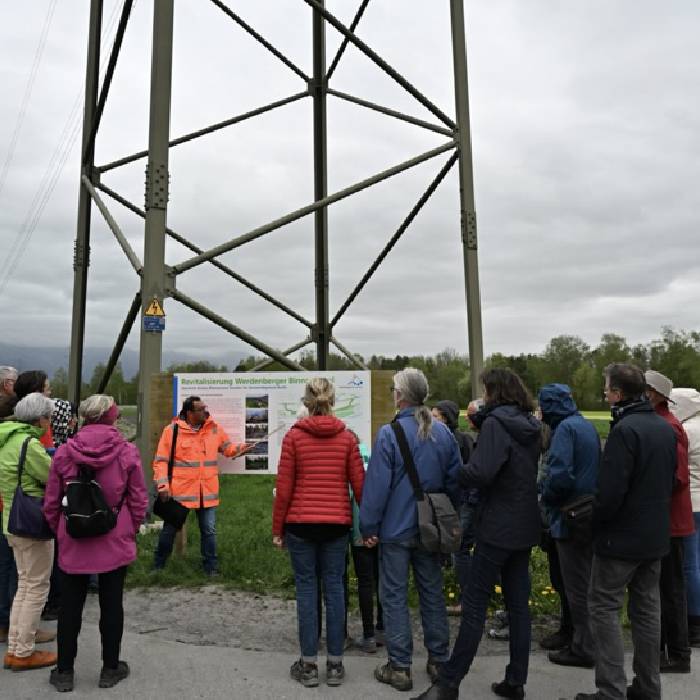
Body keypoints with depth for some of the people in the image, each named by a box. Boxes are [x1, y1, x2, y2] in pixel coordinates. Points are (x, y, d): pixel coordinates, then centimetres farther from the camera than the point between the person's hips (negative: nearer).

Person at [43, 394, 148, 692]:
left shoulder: (64, 452, -7)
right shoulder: (127, 452, -11)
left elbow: (51, 502, 0)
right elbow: (139, 500, -5)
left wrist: (58, 531, 16)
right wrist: (130, 531, 11)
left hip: (73, 543, 1)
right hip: (115, 543, -1)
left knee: (70, 606, 16)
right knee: (111, 605, 12)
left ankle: (64, 671, 28)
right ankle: (110, 668, 26)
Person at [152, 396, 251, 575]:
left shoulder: (214, 428, 3)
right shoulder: (172, 430, -8)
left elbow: (227, 448, 13)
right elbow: (161, 461, -6)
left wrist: (241, 448, -6)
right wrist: (163, 485, -14)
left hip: (207, 491, 3)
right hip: (180, 491, -2)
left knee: (209, 530, 11)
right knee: (170, 529, 13)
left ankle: (211, 566, 24)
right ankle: (158, 564, 33)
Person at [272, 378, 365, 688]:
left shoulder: (294, 435, -4)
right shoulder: (347, 437, 1)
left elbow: (284, 488, -4)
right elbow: (359, 484, 0)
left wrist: (277, 528, 4)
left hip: (300, 522, -1)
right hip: (337, 523, 2)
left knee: (306, 588, 7)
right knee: (334, 588, 9)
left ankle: (309, 664, 17)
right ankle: (335, 664, 19)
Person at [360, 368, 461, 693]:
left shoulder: (389, 434, -17)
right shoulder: (443, 432, 0)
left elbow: (377, 485, -18)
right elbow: (455, 480, 6)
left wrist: (369, 527, -9)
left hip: (396, 529, -5)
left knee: (394, 596, 8)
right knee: (432, 592, 17)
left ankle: (400, 667, 16)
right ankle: (439, 660, 29)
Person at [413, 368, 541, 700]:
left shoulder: (495, 423, -16)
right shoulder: (530, 426, 9)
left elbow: (480, 473, -27)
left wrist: (460, 470, -6)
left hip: (498, 528, -8)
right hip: (525, 526, 8)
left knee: (475, 606, -1)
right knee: (518, 604, 14)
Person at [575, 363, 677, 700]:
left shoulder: (625, 430, -22)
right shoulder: (666, 428, 6)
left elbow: (609, 493, -24)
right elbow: (670, 480, 15)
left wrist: (593, 519, -7)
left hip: (622, 536, -8)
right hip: (656, 535, 8)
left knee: (604, 608, 3)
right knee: (646, 609, 16)